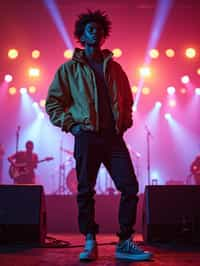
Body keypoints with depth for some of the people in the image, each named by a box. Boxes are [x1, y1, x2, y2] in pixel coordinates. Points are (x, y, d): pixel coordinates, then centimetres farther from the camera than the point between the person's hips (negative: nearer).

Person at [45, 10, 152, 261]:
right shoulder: (69, 68, 7)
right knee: (85, 191, 0)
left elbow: (127, 99, 24)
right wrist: (70, 125, -4)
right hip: (87, 137, -3)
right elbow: (52, 102, 6)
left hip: (114, 137, 3)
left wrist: (125, 123, 9)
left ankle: (125, 243, 6)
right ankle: (90, 243, 13)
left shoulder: (114, 67, 17)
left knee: (130, 187, -5)